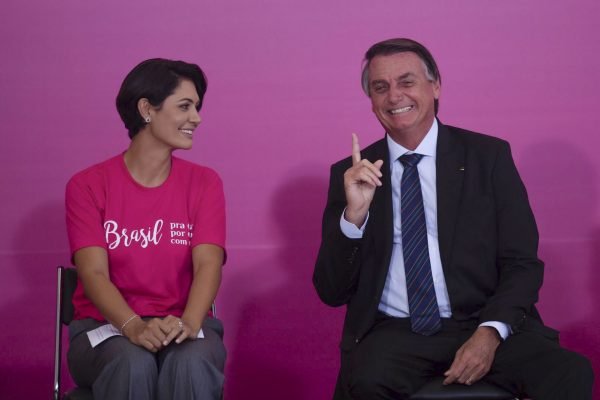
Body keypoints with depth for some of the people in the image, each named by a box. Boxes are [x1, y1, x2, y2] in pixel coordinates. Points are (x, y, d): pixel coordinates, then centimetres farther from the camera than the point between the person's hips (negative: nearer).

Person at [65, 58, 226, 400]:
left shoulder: (204, 183, 4)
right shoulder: (88, 186, -1)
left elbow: (208, 263, -10)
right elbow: (94, 273, -12)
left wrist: (188, 323, -31)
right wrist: (134, 327, -32)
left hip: (183, 326, 1)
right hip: (107, 326, -1)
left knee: (192, 363, -34)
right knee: (132, 365, -35)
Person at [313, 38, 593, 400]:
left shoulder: (489, 156, 5)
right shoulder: (350, 174, 7)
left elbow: (523, 264, 4)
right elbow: (331, 292, 3)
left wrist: (490, 333, -15)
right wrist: (354, 214, -14)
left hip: (483, 325, 0)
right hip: (393, 333, 0)